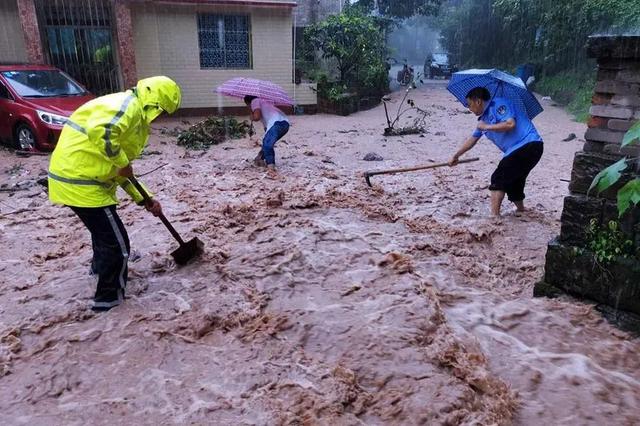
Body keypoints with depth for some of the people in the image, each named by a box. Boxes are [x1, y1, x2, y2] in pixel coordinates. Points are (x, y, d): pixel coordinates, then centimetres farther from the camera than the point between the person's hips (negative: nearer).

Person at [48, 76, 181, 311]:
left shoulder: (134, 114, 19)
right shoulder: (128, 104, -13)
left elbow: (119, 170, 22)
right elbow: (99, 132, -35)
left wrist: (143, 199, 19)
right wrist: (122, 163, -20)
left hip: (73, 177, 11)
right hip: (80, 181, -11)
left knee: (104, 227, 34)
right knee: (117, 242, 0)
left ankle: (100, 266, 60)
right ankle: (108, 298, 16)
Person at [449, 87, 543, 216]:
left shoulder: (499, 104, -8)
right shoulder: (484, 118, 18)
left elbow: (510, 124, -23)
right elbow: (472, 139, 25)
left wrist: (486, 127, -12)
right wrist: (456, 156, 26)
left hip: (528, 144, -10)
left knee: (498, 180, -10)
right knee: (512, 181, 21)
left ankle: (494, 216, -12)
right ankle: (521, 210, 38)